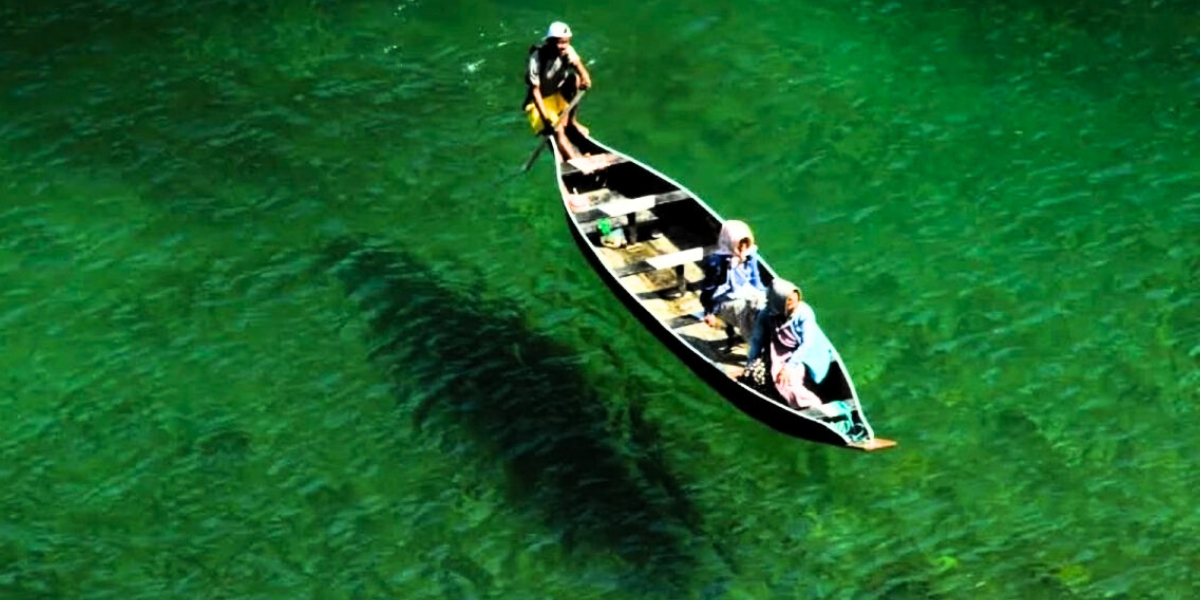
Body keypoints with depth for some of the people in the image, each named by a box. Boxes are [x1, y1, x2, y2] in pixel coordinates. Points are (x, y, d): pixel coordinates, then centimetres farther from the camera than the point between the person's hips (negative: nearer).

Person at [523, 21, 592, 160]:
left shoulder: (567, 51, -12)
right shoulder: (537, 57, -25)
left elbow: (580, 67, -27)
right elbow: (535, 90, -25)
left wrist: (585, 78, -53)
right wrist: (545, 117, -33)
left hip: (559, 96, 5)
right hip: (539, 103, -5)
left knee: (575, 77, -23)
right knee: (558, 130, -29)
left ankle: (572, 121, -7)